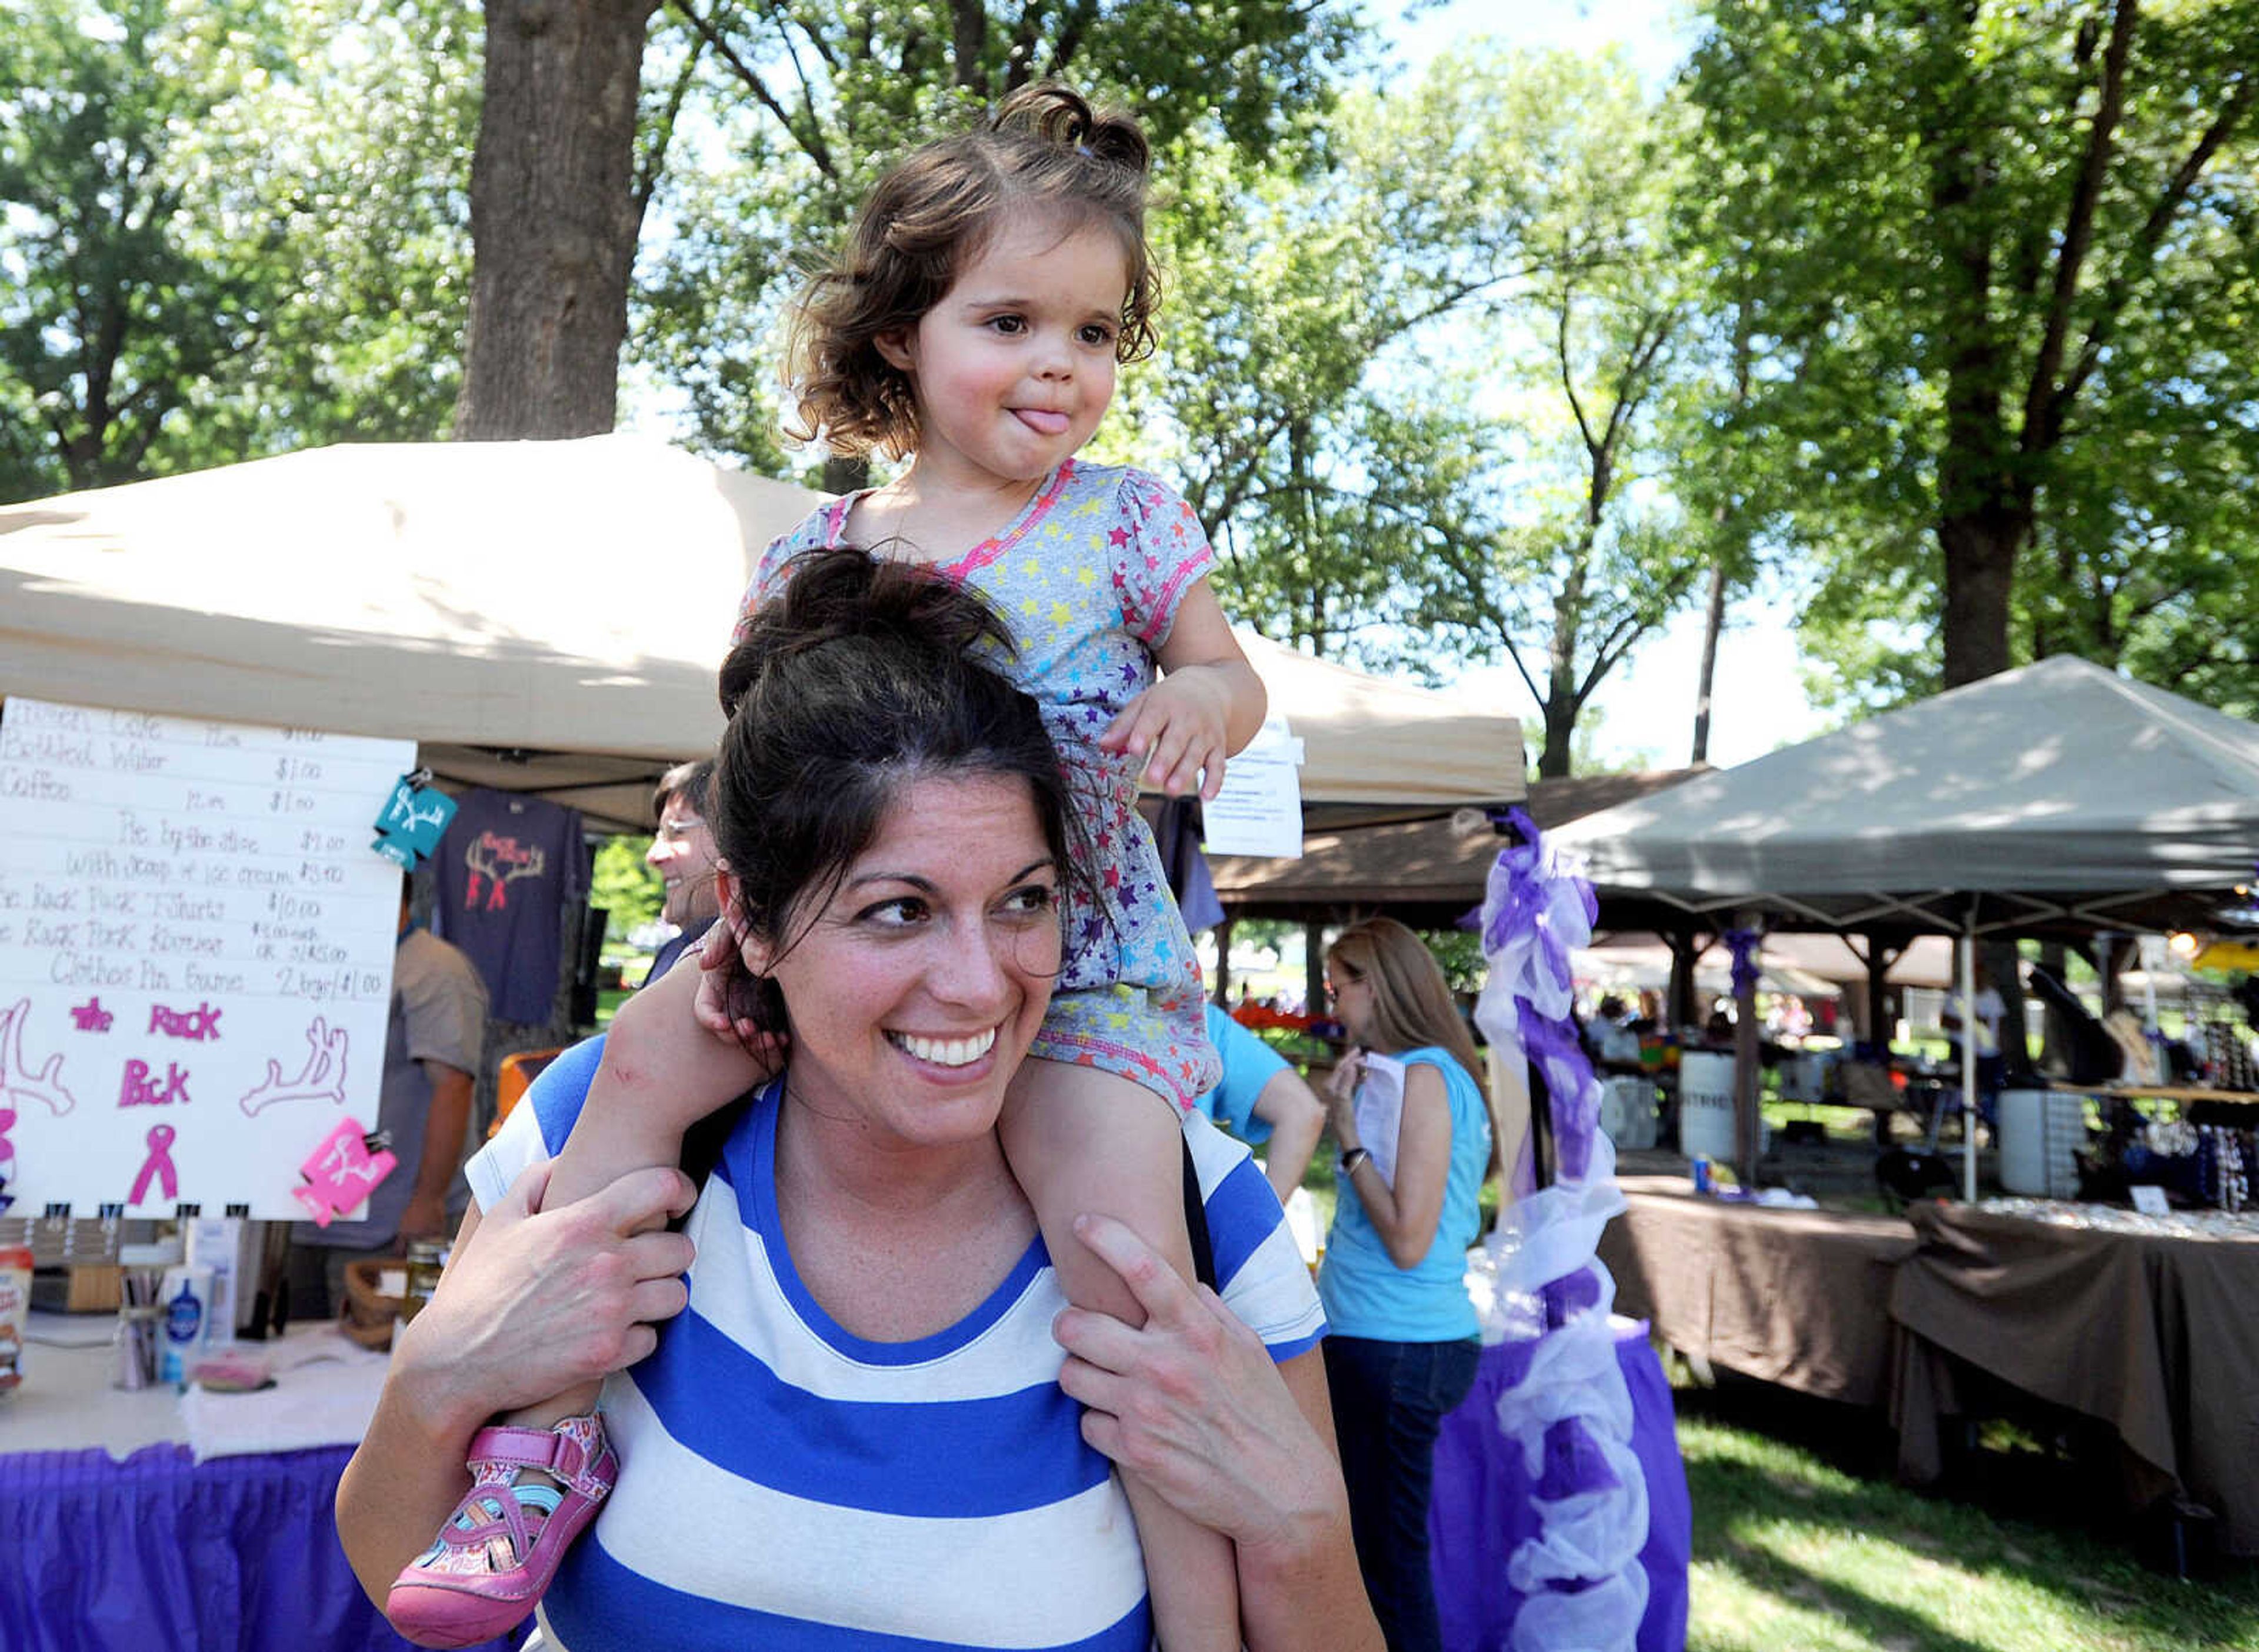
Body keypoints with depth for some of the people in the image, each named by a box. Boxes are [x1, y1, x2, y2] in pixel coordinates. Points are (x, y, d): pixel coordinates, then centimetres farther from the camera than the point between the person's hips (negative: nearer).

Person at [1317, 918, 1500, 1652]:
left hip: (1398, 1349, -10)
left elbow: (1408, 1241, -19)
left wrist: (1349, 1137, -13)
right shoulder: (1410, 1072, 14)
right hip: (1378, 1341, 10)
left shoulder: (1425, 1076, -15)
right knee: (1371, 1546, 17)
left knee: (1390, 1561, 0)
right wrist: (1347, 1114, 9)